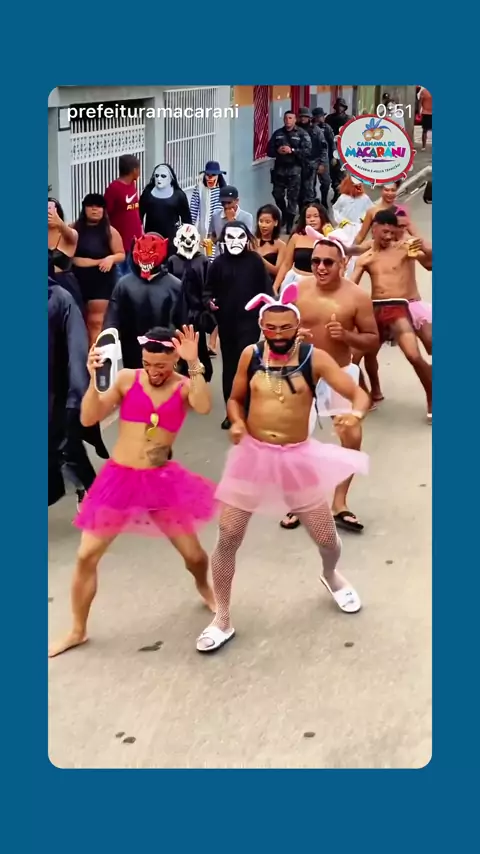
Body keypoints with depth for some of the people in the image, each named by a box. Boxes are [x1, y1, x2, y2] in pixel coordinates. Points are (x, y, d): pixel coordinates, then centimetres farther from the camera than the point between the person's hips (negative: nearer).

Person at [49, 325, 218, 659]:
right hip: (119, 478, 0)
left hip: (162, 481, 0)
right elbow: (88, 419, -9)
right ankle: (77, 631, 18)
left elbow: (204, 408, -27)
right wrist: (95, 379, -23)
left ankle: (204, 588, 45)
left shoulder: (185, 386, -5)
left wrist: (194, 365, -31)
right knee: (86, 556, 0)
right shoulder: (126, 379, -5)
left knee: (193, 553, 7)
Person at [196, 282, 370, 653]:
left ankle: (332, 577, 48)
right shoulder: (251, 355, -4)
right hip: (253, 454, 1)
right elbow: (235, 398, 10)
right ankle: (222, 620, 15)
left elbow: (359, 393, -13)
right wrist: (237, 423, -12)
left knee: (326, 537, 10)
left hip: (297, 457, -1)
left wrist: (355, 414, -36)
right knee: (228, 537, -2)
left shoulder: (314, 358, -10)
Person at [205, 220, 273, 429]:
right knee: (229, 364, 10)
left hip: (249, 320, -3)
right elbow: (210, 289, 6)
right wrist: (210, 301, -13)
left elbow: (266, 287, -2)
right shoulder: (218, 263, 1)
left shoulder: (255, 261, -3)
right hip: (226, 321, 3)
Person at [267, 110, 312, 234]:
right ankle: (284, 214, 35)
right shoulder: (277, 133, 10)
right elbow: (269, 150, 10)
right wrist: (277, 151, -11)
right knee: (277, 194, 9)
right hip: (280, 168, 4)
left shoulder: (302, 134, -1)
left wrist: (292, 151, -20)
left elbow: (308, 151, -11)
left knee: (293, 197, -3)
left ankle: (290, 224, 3)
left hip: (295, 169, -4)